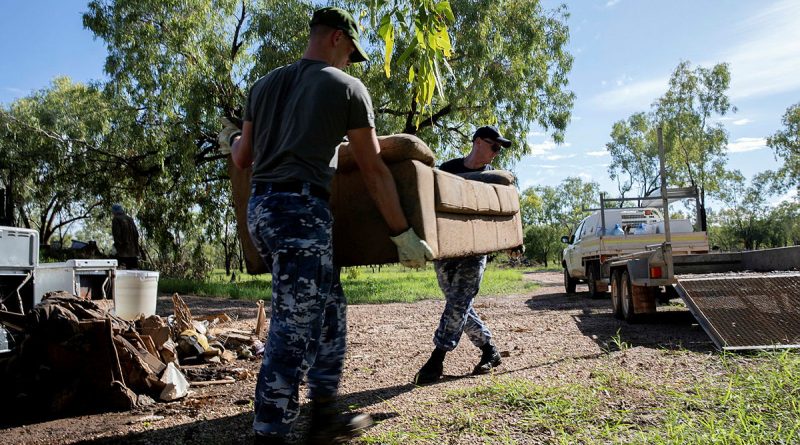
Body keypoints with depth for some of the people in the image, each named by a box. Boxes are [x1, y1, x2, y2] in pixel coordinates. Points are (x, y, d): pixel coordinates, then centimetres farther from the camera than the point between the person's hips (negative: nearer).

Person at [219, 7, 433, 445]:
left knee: (329, 310, 18)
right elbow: (373, 171, 1)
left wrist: (231, 138, 45)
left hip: (260, 206, 8)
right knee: (294, 331, -4)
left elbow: (243, 159, 21)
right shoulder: (346, 86, 2)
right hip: (300, 210, -8)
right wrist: (403, 234, 6)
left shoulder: (264, 84, 19)